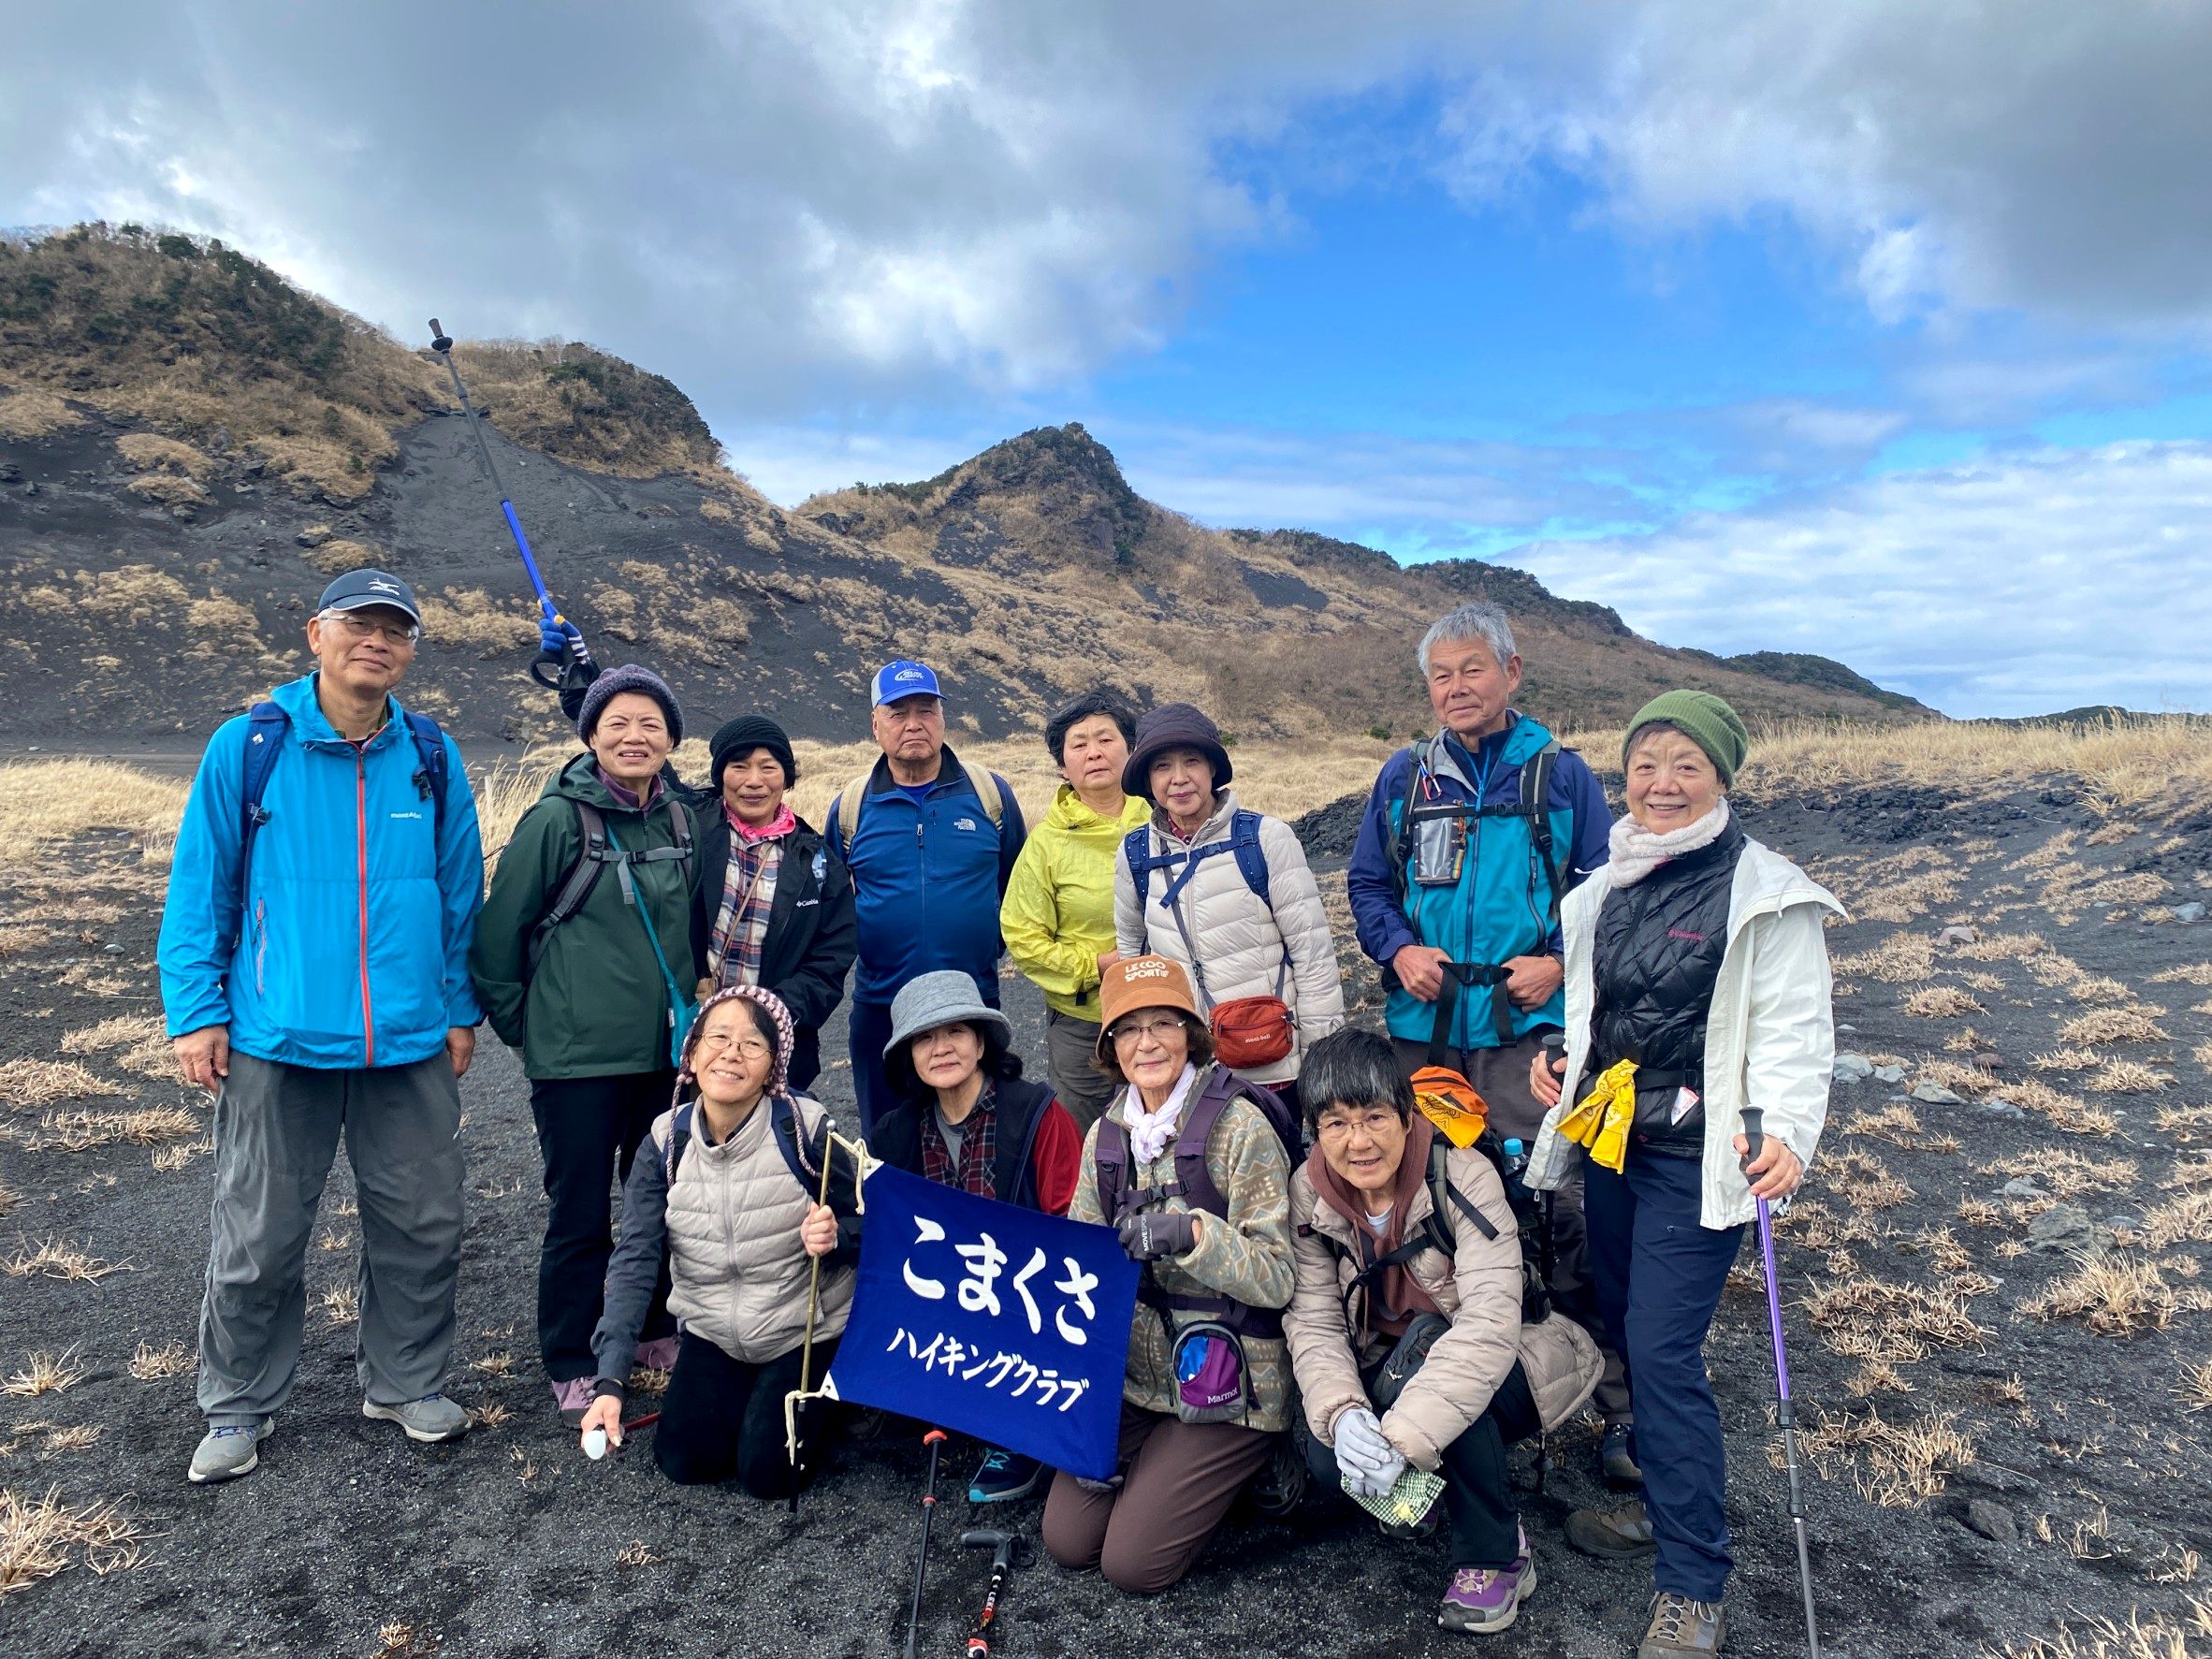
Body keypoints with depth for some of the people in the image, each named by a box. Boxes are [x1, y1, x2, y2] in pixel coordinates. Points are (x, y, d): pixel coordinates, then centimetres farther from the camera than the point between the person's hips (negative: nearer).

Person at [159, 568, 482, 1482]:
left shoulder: (431, 756, 3)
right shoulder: (248, 745, -3)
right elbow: (199, 887, 0)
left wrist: (461, 1007, 6)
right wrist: (195, 1011, -4)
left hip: (411, 1044, 2)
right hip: (278, 1039, -2)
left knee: (421, 1227, 11)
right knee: (259, 1239, 9)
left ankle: (405, 1383, 31)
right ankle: (240, 1408, 30)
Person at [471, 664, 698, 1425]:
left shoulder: (680, 820, 5)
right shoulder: (557, 819, -11)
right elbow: (498, 932, -6)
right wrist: (521, 1025, -1)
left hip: (666, 1049, 5)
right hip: (577, 1057, -5)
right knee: (579, 1215, 5)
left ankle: (657, 1330, 36)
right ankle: (570, 1366, 22)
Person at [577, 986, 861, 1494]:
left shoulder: (806, 1129, -21)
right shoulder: (666, 1141, -12)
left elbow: (863, 1227, -9)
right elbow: (634, 1262, -15)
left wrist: (833, 1237, -34)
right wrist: (610, 1382, -22)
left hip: (805, 1333, -3)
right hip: (713, 1334, 4)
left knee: (768, 1474, -9)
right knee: (684, 1462, -4)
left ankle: (818, 1395, 22)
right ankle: (744, 1394, 26)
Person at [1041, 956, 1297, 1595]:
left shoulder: (1239, 1127, -16)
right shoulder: (1106, 1136, 3)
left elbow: (1278, 1277, -16)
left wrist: (1192, 1233, -33)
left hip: (1226, 1385, -6)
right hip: (1131, 1376, 6)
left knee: (1133, 1562, -5)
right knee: (1067, 1540, 3)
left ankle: (1247, 1470, 18)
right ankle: (1153, 1464, 27)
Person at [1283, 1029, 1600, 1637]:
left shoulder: (1463, 1177, -24)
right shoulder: (1309, 1193, -12)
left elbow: (1489, 1326, -34)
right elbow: (1314, 1323, -14)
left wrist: (1401, 1437, -42)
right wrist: (1344, 1414, -35)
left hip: (1489, 1375, -3)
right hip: (1388, 1377, 3)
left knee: (1423, 1345, -35)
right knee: (1329, 1460, -26)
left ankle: (1497, 1554, -14)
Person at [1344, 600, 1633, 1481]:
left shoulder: (1561, 774, 3)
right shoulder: (1403, 778, 10)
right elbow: (1367, 884, 14)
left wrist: (1560, 962, -11)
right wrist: (1399, 950, -3)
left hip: (1528, 1027, -3)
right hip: (1423, 1028, 3)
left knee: (1563, 1198, -8)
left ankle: (1614, 1399, 4)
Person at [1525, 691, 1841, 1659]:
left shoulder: (1766, 894, -9)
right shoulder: (1607, 888, 11)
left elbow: (1793, 1027, -13)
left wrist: (1789, 1130, -26)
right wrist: (1558, 1060, 7)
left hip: (1698, 1158, -7)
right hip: (1608, 1143, 7)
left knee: (1663, 1351, -9)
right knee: (1622, 1328, 15)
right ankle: (1663, 1507, 36)